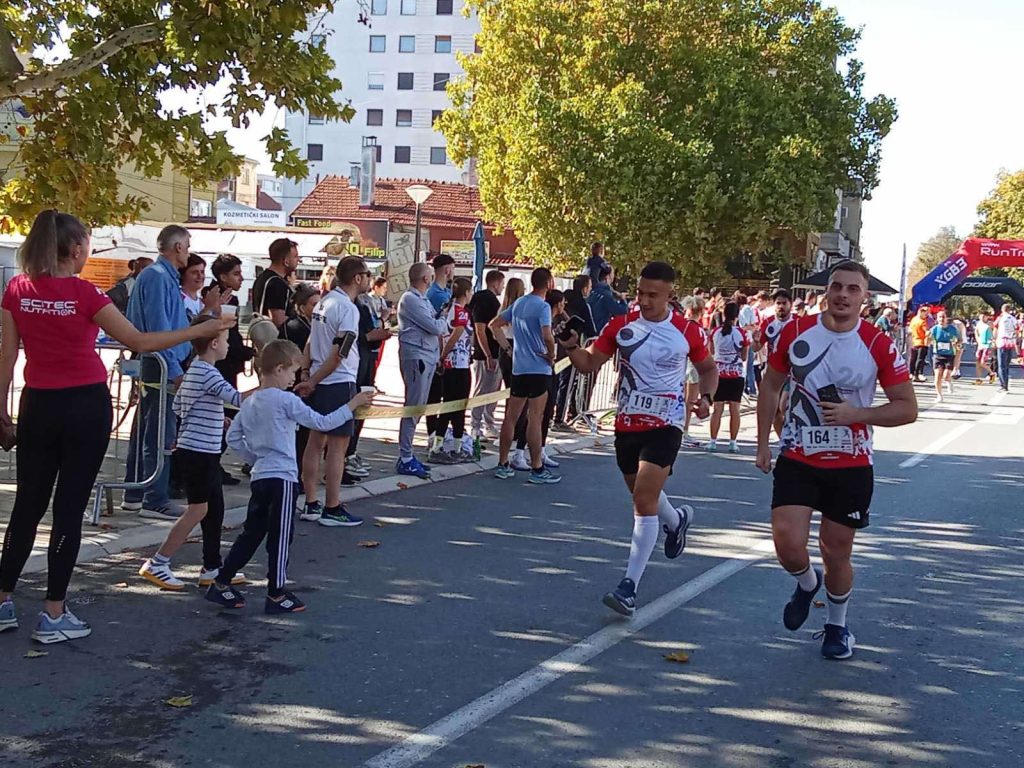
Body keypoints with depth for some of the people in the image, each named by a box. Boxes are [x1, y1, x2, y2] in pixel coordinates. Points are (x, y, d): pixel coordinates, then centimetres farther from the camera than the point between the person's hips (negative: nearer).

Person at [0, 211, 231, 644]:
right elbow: (138, 342, -11)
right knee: (69, 508, 2)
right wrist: (199, 331, -5)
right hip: (85, 405, -4)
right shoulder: (84, 294, -12)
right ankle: (53, 616, 7)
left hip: (37, 405, 4)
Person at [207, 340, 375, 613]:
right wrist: (352, 405, -6)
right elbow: (322, 423, -12)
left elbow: (233, 437, 14)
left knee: (251, 533, 17)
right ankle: (276, 596, 7)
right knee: (280, 537, 1)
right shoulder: (286, 400, -12)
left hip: (259, 476, 8)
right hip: (282, 477, -8)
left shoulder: (249, 402, 10)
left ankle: (221, 584, 21)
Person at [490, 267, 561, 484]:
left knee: (511, 417, 10)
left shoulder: (518, 304, 11)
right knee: (535, 419, -5)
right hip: (539, 369, -7)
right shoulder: (542, 306, -13)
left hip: (518, 368, 7)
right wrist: (551, 355, -9)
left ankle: (503, 465, 15)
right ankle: (537, 469, -1)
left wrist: (508, 348, 15)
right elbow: (547, 336, -26)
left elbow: (494, 325, 18)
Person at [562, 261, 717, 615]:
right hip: (626, 423, 4)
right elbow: (590, 363, -1)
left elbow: (708, 367, 11)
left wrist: (706, 397, -7)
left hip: (664, 424, -4)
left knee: (644, 500, -16)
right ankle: (677, 520, 57)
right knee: (642, 494, 21)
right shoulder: (621, 325, -1)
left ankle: (629, 586, -14)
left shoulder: (688, 331, -5)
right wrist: (571, 348, -22)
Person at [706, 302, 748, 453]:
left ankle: (713, 441, 3)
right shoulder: (742, 334, -8)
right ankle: (733, 442, 6)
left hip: (719, 373, 2)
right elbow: (744, 357, -1)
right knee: (734, 408, 4)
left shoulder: (716, 332, -2)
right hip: (736, 374, -2)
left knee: (718, 408, 4)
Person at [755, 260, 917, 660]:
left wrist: (854, 413, -20)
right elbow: (770, 386, 10)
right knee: (788, 543, -13)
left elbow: (907, 408, -6)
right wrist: (762, 444, 7)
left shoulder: (878, 345, -10)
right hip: (797, 459, 1)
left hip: (850, 465, -1)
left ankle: (837, 625, 35)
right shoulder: (796, 331, -4)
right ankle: (807, 583, 23)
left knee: (837, 554, 9)